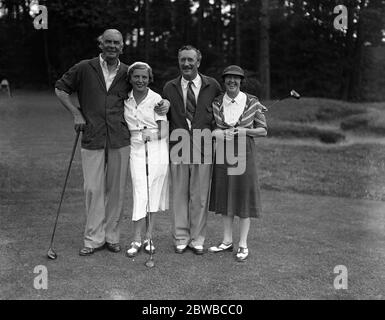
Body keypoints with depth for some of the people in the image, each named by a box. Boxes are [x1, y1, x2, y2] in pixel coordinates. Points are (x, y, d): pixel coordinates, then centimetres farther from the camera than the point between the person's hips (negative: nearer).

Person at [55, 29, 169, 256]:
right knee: (93, 189, 0)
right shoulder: (85, 68, 4)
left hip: (120, 139, 1)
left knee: (116, 189, 6)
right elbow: (60, 89, 13)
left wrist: (163, 105, 3)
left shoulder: (127, 73, 9)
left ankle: (112, 236, 19)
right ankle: (94, 239, 13)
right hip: (92, 139, -1)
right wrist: (76, 114, 2)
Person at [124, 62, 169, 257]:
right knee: (140, 193, -7)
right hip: (136, 148, 1)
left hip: (157, 148, -1)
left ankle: (148, 237, 17)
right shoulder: (125, 100, 6)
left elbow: (165, 131, -8)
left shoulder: (156, 99, -5)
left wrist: (152, 135, -26)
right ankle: (137, 240, 0)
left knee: (153, 194, 4)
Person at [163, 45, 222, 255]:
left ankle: (197, 239, 17)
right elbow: (165, 118, 10)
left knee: (200, 195, 4)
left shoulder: (212, 86, 4)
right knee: (179, 194, 6)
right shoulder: (170, 87, 7)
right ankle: (181, 238, 19)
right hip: (178, 144, 1)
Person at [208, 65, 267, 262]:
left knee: (243, 196, 1)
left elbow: (263, 130, 2)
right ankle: (227, 241, 22)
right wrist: (216, 132, -12)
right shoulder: (216, 103, 2)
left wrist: (245, 131, -15)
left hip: (244, 152, -3)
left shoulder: (252, 102, -4)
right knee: (225, 195, 9)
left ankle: (243, 245, 13)